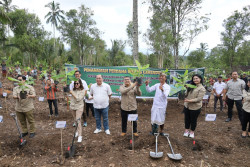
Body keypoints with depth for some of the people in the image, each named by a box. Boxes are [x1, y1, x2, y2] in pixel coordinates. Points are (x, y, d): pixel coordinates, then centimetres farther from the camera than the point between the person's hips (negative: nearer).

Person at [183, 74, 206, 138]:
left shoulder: (202, 88, -13)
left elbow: (199, 99, -20)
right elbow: (186, 94, 13)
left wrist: (189, 100, -26)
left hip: (195, 108, -5)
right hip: (187, 106, 6)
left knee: (193, 120, 12)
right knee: (187, 119, 17)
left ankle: (192, 131, 31)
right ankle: (187, 130, 35)